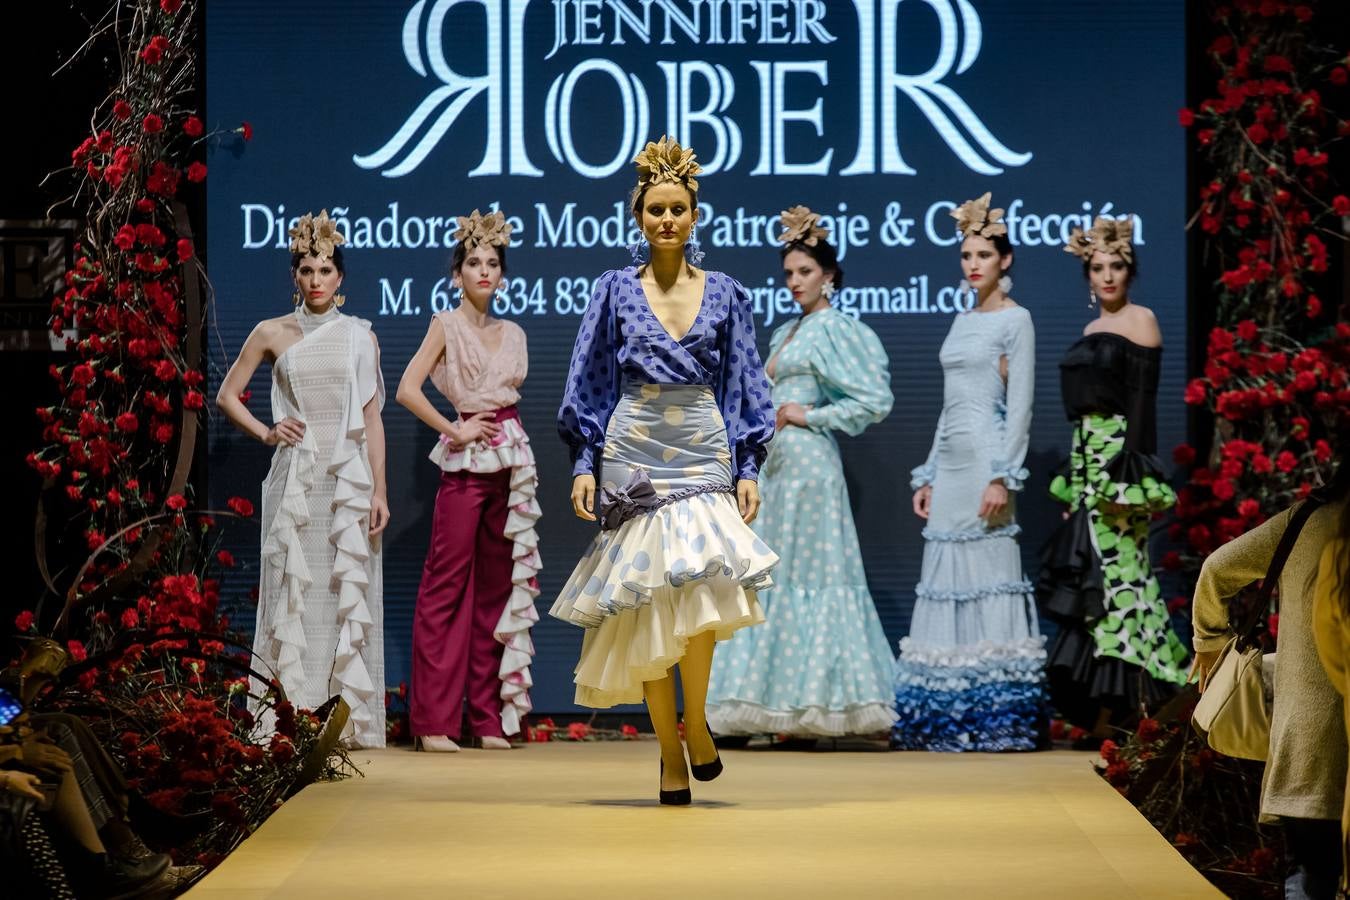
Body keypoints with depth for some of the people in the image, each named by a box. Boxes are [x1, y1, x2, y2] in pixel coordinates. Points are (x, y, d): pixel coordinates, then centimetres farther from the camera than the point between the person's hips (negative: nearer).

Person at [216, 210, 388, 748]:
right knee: (293, 591, -3)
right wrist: (265, 433, -1)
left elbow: (372, 420, 7)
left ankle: (351, 720, -1)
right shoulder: (273, 334, 7)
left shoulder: (360, 336, 8)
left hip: (350, 476, 0)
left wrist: (379, 492, 1)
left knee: (350, 593, -3)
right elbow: (227, 395, 13)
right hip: (294, 477, 0)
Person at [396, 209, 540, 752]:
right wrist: (454, 430, -9)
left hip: (511, 462, 6)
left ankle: (489, 717, 10)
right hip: (466, 463, -6)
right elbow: (407, 390, -11)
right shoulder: (447, 325, -1)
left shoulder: (512, 334, 15)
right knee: (448, 586, -7)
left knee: (498, 586, 6)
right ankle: (434, 721, -7)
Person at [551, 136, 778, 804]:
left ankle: (696, 718, 1)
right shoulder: (616, 291, 6)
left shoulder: (725, 295, 8)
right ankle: (670, 753, 8)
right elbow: (590, 385, 6)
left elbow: (744, 390, 10)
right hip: (634, 457, 0)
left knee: (699, 587, -20)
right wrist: (584, 463, -2)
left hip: (704, 456, 0)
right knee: (649, 605, -1)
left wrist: (747, 468, 2)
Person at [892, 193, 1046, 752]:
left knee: (987, 574, -9)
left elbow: (1020, 406, -11)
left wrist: (1003, 477, -18)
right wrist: (928, 475, 17)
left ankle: (997, 720, -6)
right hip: (950, 463, 8)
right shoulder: (962, 322, 18)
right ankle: (944, 718, 8)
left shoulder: (1015, 320, -4)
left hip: (986, 459, -8)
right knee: (944, 581, 5)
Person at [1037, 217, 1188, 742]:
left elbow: (1142, 401, -12)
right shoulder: (1092, 330, 19)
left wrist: (1134, 473, -19)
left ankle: (1121, 710, -7)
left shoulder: (1140, 320, -5)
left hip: (1120, 457, -8)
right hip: (1088, 459, 8)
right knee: (1093, 578, 6)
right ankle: (1102, 712, 8)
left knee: (1116, 572, -9)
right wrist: (1072, 482, 19)